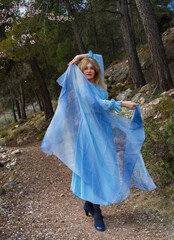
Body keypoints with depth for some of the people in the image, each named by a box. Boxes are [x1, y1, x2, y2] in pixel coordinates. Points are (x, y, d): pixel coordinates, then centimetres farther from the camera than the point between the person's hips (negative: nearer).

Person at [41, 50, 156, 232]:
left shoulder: (97, 84, 13)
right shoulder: (81, 86, -6)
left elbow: (98, 57, 28)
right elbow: (95, 103, -20)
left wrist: (81, 56, 17)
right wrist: (122, 104, -20)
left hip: (103, 130, 7)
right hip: (90, 132, -7)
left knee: (103, 167, 8)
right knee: (94, 168, -6)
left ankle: (89, 203, 24)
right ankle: (96, 213, 3)